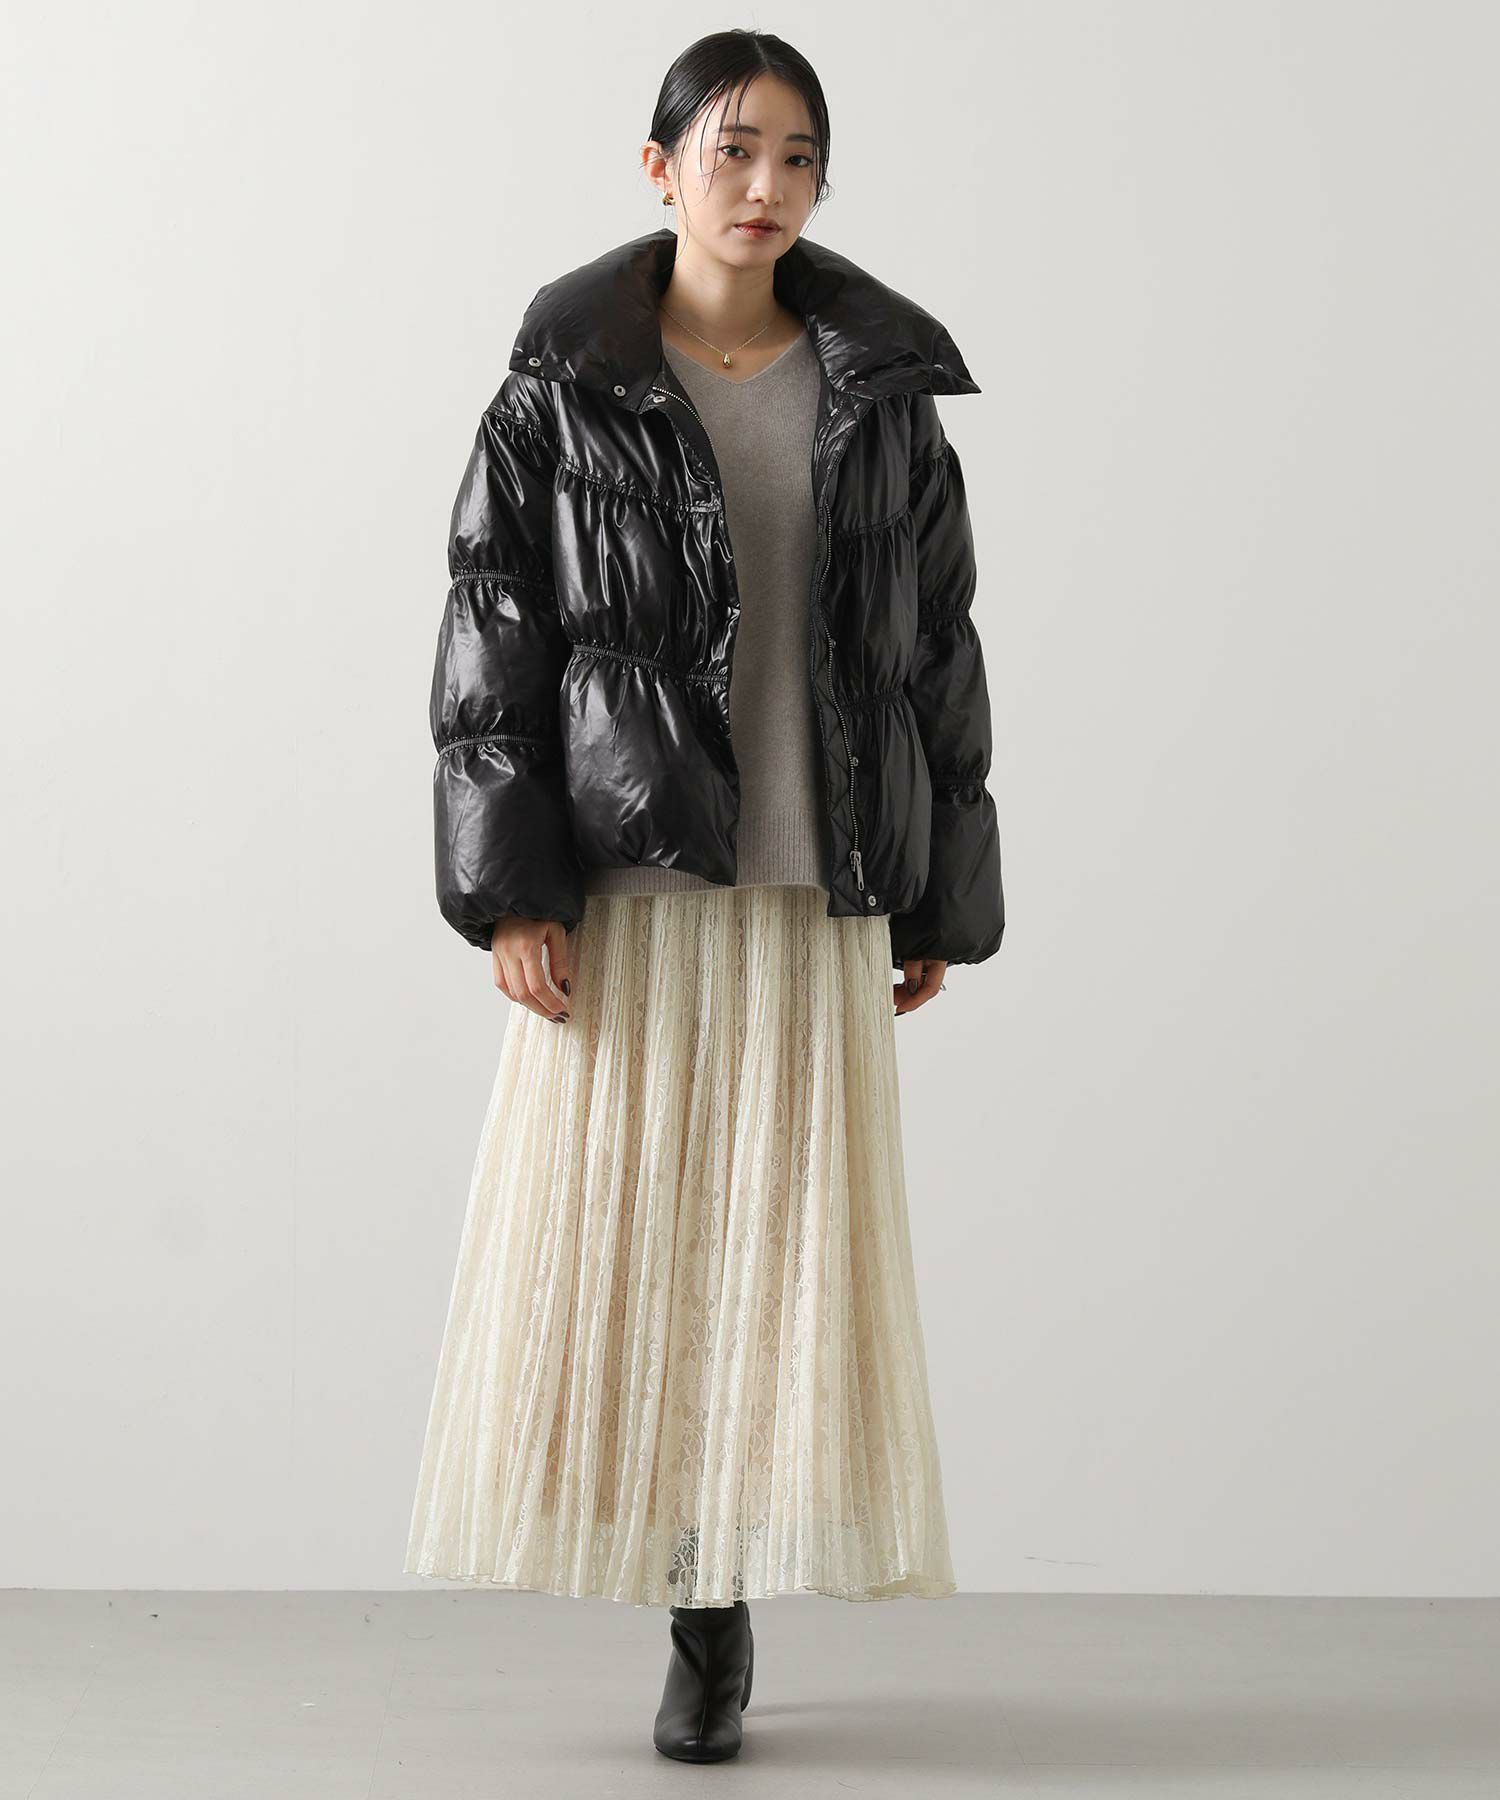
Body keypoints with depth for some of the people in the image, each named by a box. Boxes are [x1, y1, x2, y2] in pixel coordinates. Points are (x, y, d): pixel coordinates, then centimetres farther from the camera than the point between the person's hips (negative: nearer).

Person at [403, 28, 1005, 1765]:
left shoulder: (879, 395, 7)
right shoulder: (564, 391, 0)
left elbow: (937, 652, 9)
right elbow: (492, 642, -3)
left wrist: (942, 900, 8)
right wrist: (507, 889, -12)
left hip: (811, 891, 2)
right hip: (622, 880, -1)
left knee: (784, 1236, 0)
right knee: (605, 1230, 0)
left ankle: (720, 1608, 10)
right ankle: (685, 1577, 17)